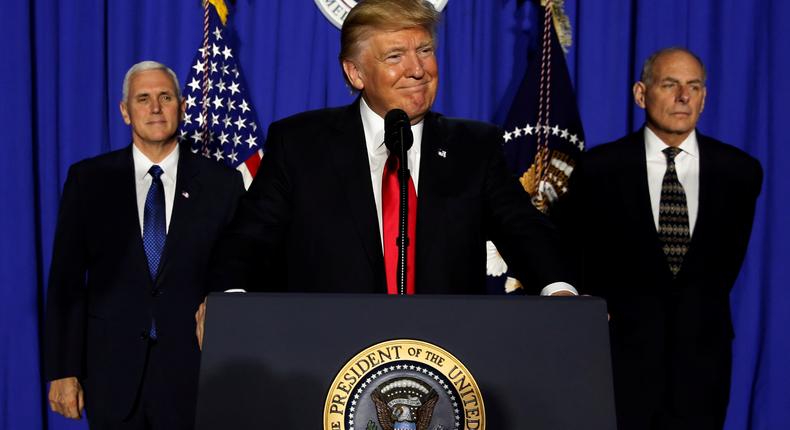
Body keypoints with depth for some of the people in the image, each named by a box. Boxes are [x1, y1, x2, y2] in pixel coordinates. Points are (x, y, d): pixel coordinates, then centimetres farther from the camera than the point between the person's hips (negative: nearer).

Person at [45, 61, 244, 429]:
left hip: (192, 372, 0)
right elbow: (66, 281, 2)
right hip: (112, 371, 1)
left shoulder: (222, 185, 2)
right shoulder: (88, 180, 4)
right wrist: (63, 371, -3)